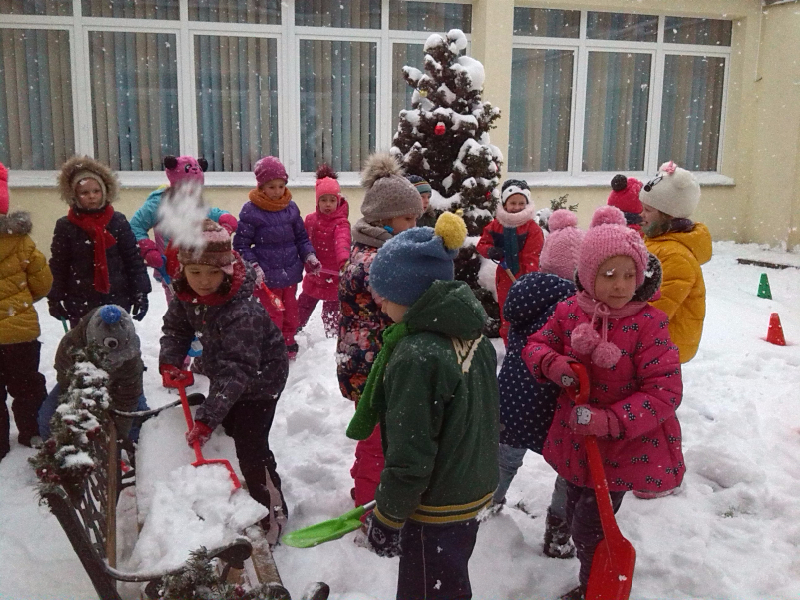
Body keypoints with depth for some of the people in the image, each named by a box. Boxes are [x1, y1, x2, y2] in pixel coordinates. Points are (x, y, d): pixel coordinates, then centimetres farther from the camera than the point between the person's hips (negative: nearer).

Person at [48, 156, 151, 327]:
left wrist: (140, 293, -3)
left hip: (117, 299, 1)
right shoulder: (65, 226, -2)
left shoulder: (118, 222, -1)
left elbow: (133, 259, 0)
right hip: (80, 302, 0)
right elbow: (58, 265, 1)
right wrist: (55, 298, -2)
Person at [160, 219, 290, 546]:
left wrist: (207, 417, -47)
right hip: (223, 374, 9)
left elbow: (237, 370, -42)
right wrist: (170, 362, -19)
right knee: (230, 428, 25)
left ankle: (273, 511, 12)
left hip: (260, 377, -8)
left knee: (250, 446, -9)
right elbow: (175, 327, 1)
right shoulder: (187, 293, -16)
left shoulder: (242, 311, -40)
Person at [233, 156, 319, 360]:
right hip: (267, 275, -4)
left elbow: (301, 237, 13)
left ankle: (288, 344, 35)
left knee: (290, 312, 17)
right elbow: (241, 245, -7)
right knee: (272, 314, 3)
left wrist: (309, 257, -1)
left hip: (291, 272, 5)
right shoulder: (250, 211, -10)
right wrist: (253, 267, -17)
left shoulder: (291, 208, 3)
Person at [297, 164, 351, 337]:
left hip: (333, 277, -6)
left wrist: (344, 260, -54)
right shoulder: (310, 219, 1)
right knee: (303, 306, 22)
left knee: (331, 314, 4)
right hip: (313, 275, 6)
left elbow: (342, 242, -36)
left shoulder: (341, 223, -17)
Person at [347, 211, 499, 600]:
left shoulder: (417, 356, -28)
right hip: (475, 491, 8)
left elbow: (411, 455, -26)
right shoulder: (474, 337, 0)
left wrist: (386, 520, -11)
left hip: (436, 508, -8)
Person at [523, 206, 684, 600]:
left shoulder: (647, 323, -20)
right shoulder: (569, 311, -7)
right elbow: (536, 345, 6)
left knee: (588, 530, 2)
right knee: (576, 520, 22)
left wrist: (610, 422, -31)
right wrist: (551, 364, -19)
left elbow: (665, 391, -22)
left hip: (623, 447, -5)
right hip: (575, 440, 6)